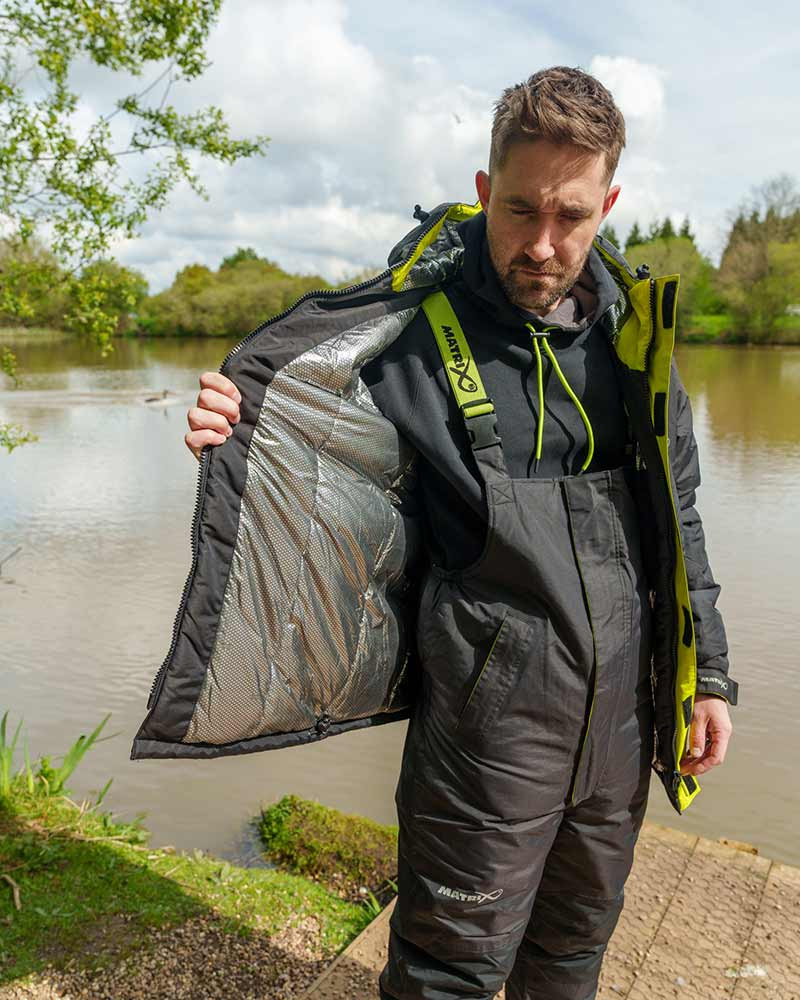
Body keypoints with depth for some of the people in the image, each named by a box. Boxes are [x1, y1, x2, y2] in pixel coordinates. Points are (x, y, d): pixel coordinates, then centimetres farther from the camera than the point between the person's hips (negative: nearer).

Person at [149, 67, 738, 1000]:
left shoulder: (633, 324, 1)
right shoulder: (417, 329, -12)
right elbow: (349, 502, -7)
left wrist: (706, 672, 8)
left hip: (622, 701, 5)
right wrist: (246, 440, -28)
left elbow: (676, 511, 8)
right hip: (492, 712, -4)